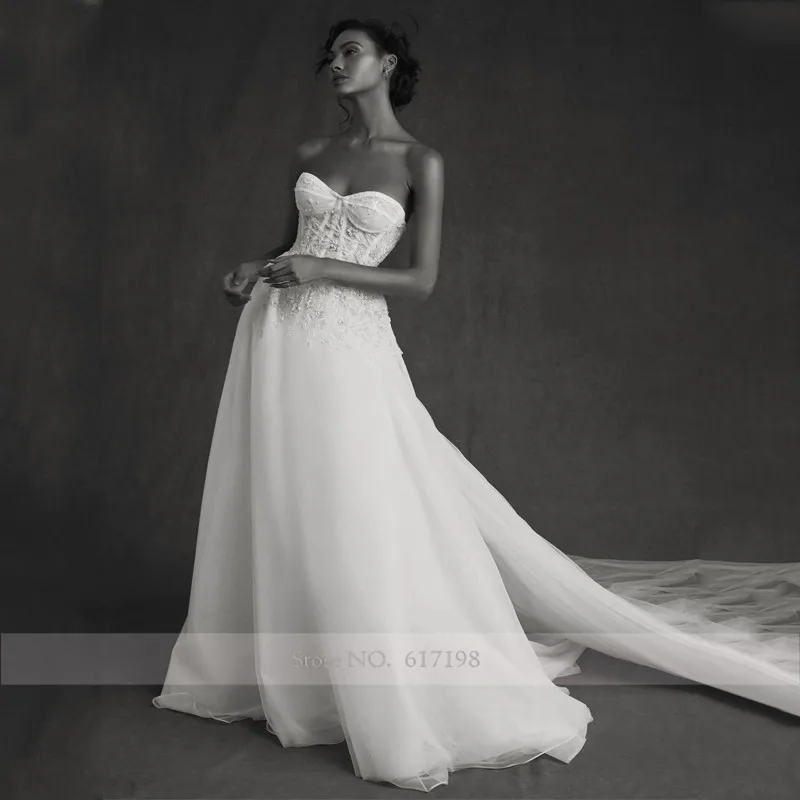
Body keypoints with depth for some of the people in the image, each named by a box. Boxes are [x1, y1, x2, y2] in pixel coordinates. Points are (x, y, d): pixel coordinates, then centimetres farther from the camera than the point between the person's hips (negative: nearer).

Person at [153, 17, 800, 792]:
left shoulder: (421, 162, -2)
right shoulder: (310, 153, 11)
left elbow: (422, 281, -7)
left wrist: (325, 271, -15)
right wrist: (250, 271, 1)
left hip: (350, 346, -5)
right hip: (276, 336, 5)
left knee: (363, 522, -6)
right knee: (277, 507, 10)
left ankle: (404, 712, 8)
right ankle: (271, 669, 29)